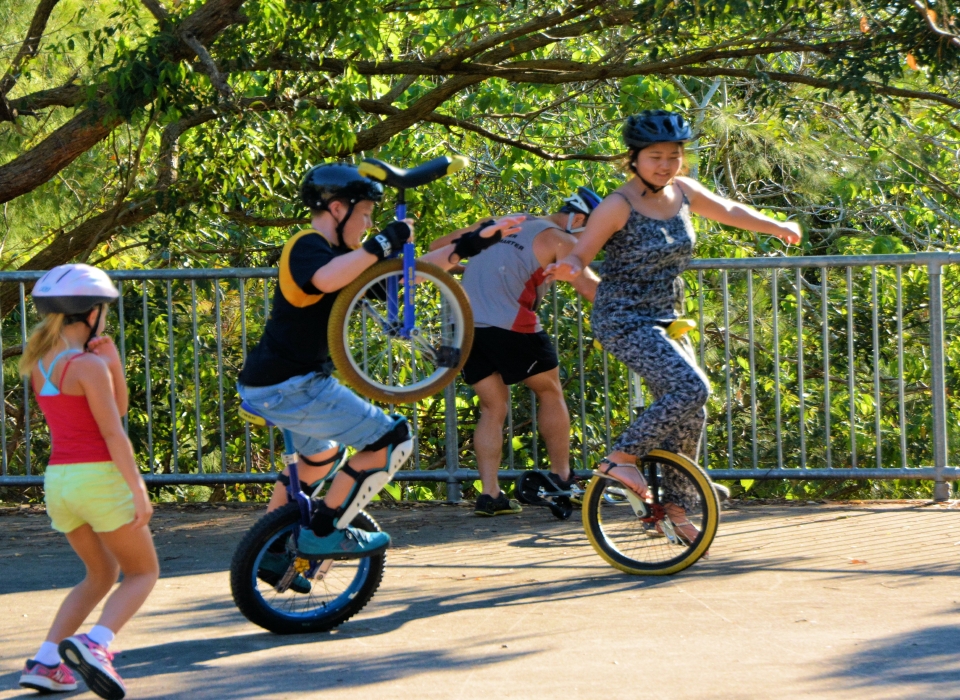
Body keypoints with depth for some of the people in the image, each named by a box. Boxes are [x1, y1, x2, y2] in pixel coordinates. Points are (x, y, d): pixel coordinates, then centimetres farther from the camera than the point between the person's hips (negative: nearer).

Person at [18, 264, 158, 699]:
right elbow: (113, 433, -17)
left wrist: (114, 364, 0)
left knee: (101, 575, 23)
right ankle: (95, 644, -18)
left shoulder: (38, 364, 12)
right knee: (143, 573, 7)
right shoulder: (88, 366, -13)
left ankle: (45, 662, 10)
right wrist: (139, 491, -16)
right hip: (99, 478, -7)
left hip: (58, 482, 7)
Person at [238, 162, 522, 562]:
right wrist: (384, 243, -29)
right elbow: (326, 280, -38)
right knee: (394, 440, -8)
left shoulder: (336, 253, 17)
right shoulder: (307, 246, -12)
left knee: (319, 455, 36)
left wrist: (471, 244, 17)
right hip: (290, 388, -11)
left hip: (267, 385, 11)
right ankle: (322, 534, -5)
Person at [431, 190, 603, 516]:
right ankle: (561, 478, 18)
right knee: (550, 392, 15)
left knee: (493, 408, 13)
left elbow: (439, 246, 25)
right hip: (511, 326, -6)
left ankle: (489, 494, 5)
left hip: (467, 326, 6)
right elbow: (590, 287, -9)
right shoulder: (559, 239, 2)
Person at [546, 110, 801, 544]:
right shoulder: (619, 206, -15)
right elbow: (581, 255, -13)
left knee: (689, 416, 5)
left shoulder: (682, 192, 4)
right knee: (690, 388, -25)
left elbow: (729, 211, 22)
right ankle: (621, 458, -12)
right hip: (623, 322, -8)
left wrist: (777, 227, 24)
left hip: (663, 323, 8)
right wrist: (568, 268, -35)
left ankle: (674, 509, 17)